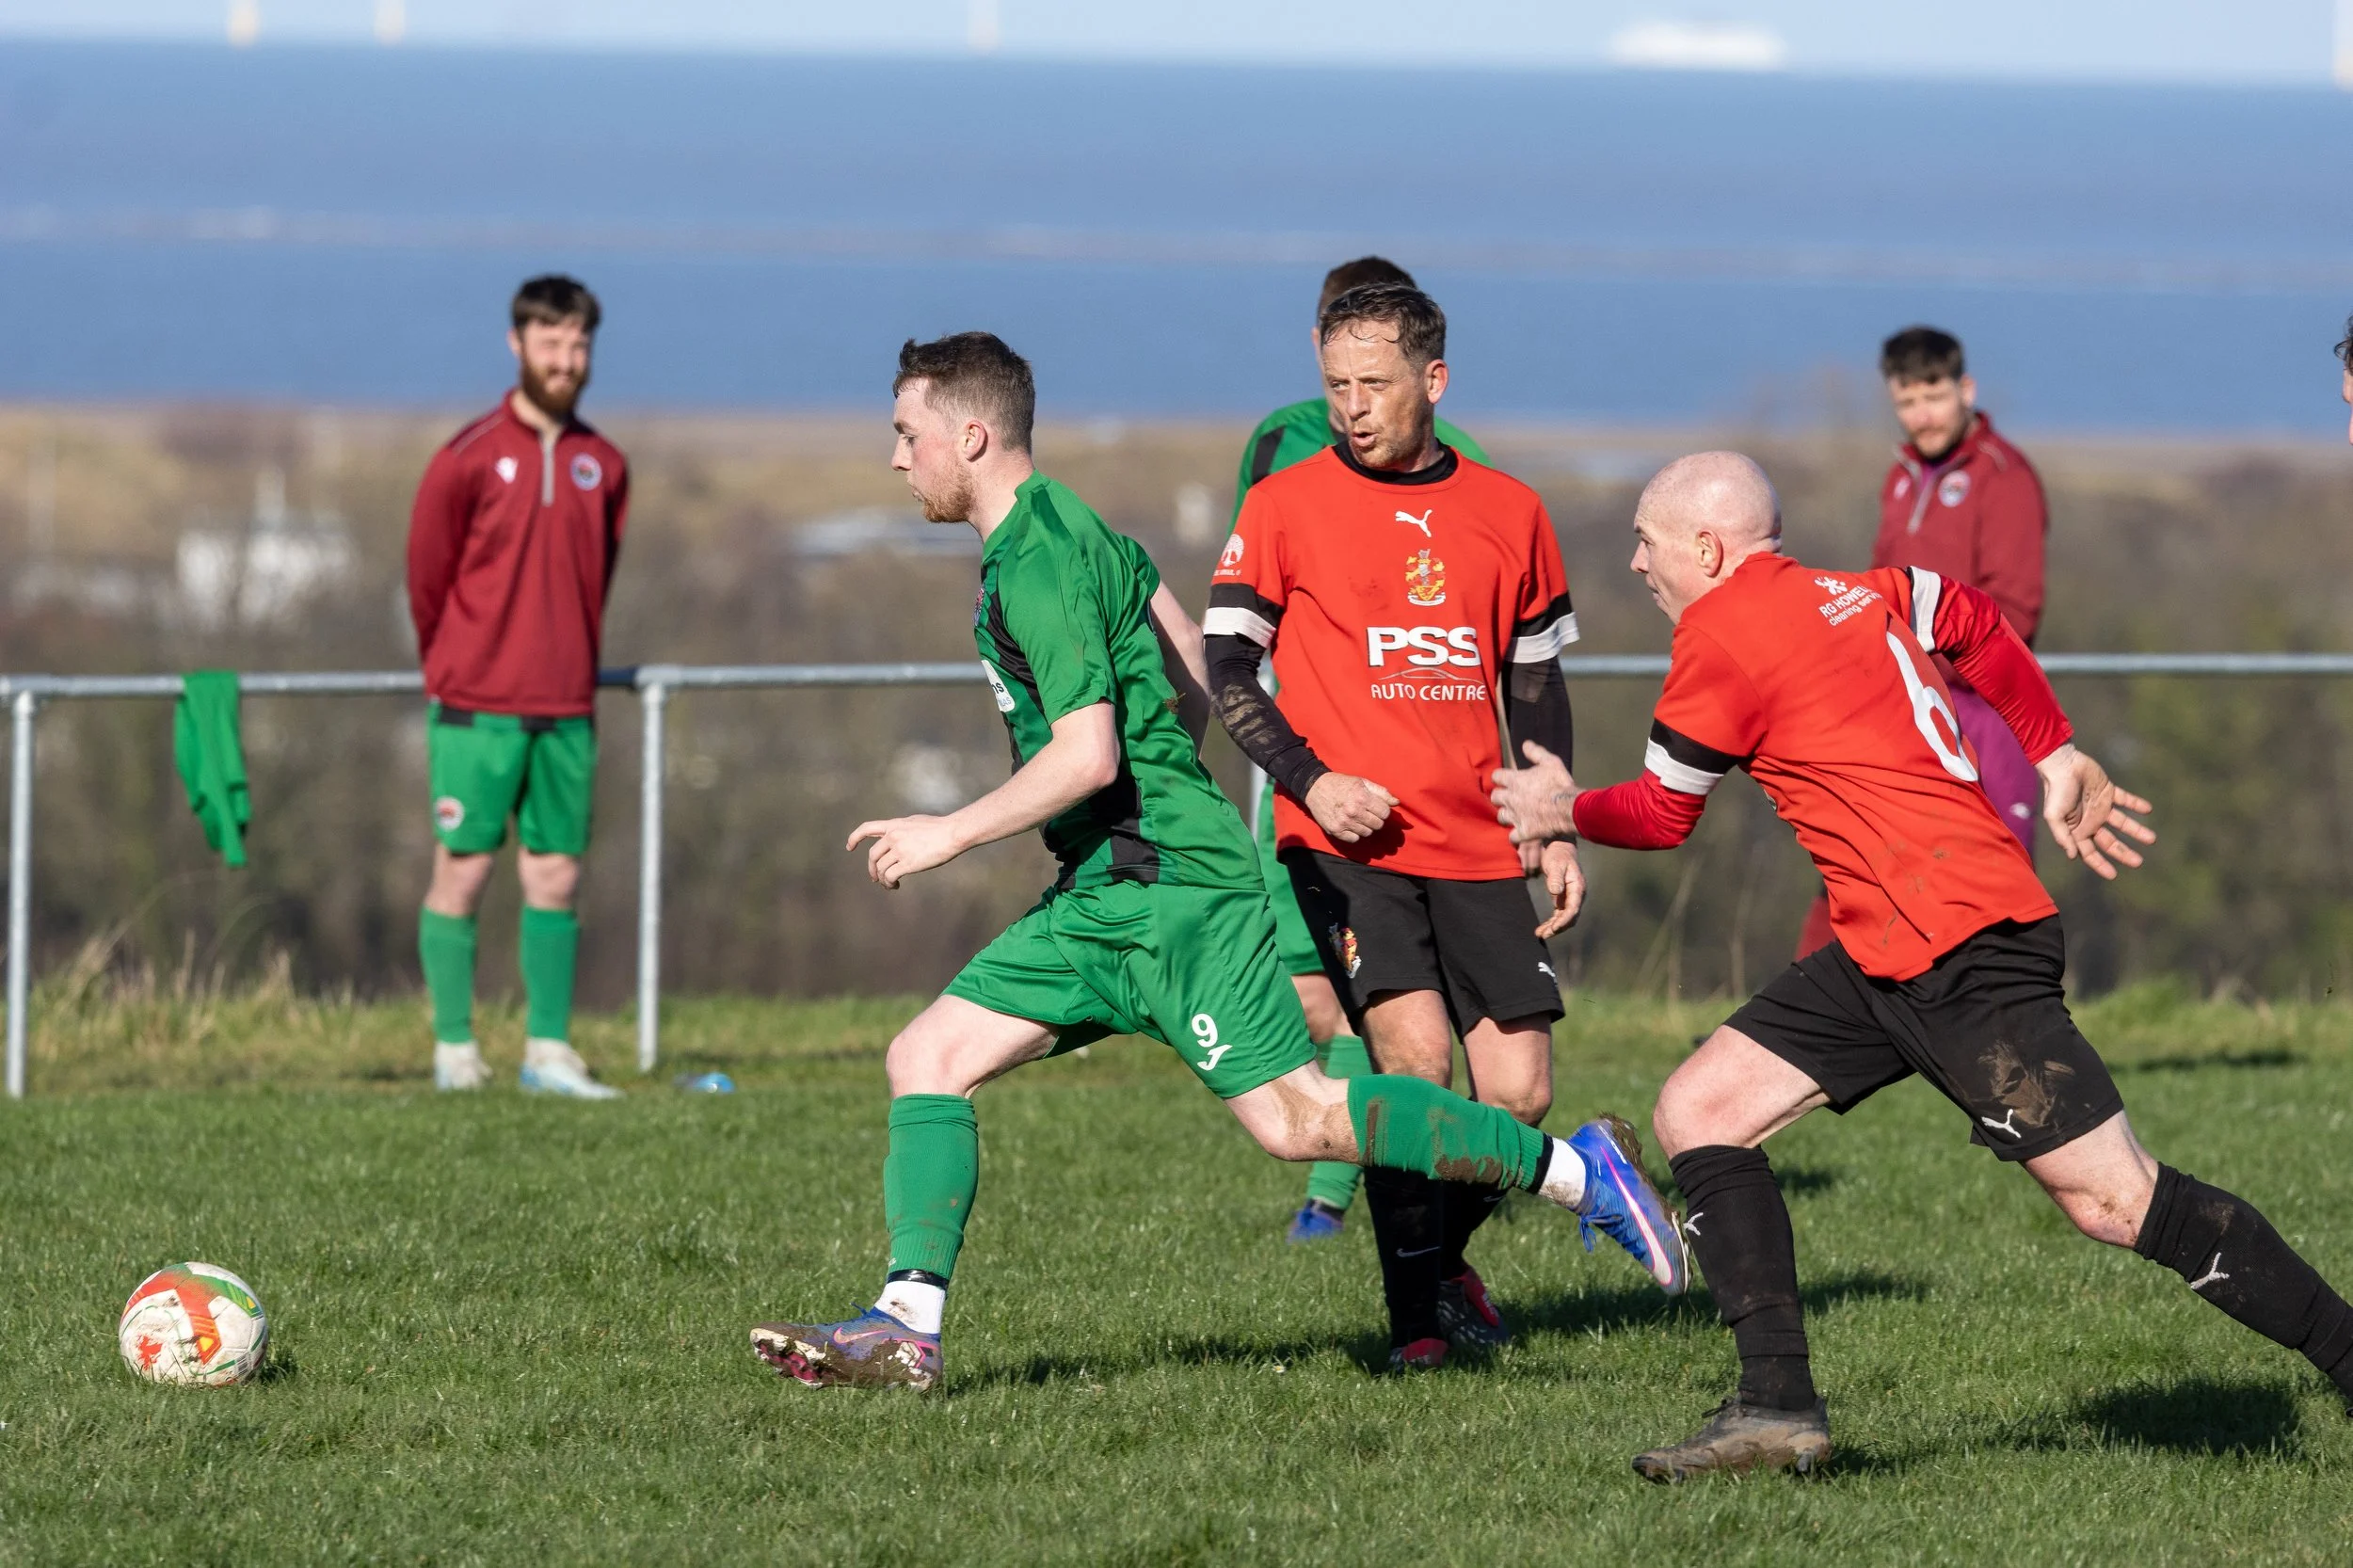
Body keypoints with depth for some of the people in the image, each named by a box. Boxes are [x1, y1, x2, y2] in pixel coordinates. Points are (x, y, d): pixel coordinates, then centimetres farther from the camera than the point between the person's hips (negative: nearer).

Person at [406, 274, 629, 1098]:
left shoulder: (604, 466, 9)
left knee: (555, 877, 4)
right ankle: (454, 1051, 2)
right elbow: (427, 574, 4)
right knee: (462, 873, -2)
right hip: (476, 709, -4)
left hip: (566, 710, 4)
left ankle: (549, 1052, 8)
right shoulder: (469, 459, -4)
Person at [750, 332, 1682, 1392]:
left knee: (1294, 1118, -11)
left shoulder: (1039, 564, -16)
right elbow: (1194, 684, 22)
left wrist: (949, 835, -16)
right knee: (926, 1059, 3)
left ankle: (1575, 1170, -3)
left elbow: (1087, 754, -24)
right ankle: (906, 1327, -2)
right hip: (1101, 901, 10)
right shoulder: (1065, 529, 15)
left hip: (1169, 886, -10)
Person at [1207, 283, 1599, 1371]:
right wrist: (1310, 780, -11)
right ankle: (1415, 1309, -5)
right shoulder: (1285, 507, 0)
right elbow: (1226, 668, 1)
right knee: (1415, 1057, -21)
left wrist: (1559, 830, 12)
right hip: (1346, 843, -3)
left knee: (1518, 1092, -4)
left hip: (1479, 849, 4)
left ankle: (1441, 1255, 25)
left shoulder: (1508, 512, 10)